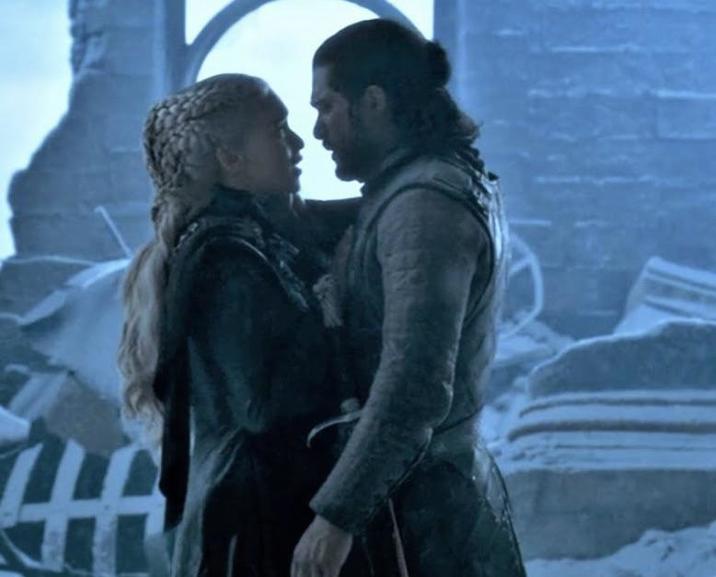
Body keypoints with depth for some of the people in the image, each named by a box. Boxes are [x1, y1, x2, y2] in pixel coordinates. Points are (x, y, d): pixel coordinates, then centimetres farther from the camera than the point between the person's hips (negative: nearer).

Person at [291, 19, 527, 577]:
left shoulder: (426, 205, -19)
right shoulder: (454, 181, 12)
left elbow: (414, 387, -27)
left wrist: (337, 514, -27)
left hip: (424, 505, -10)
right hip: (438, 488, 10)